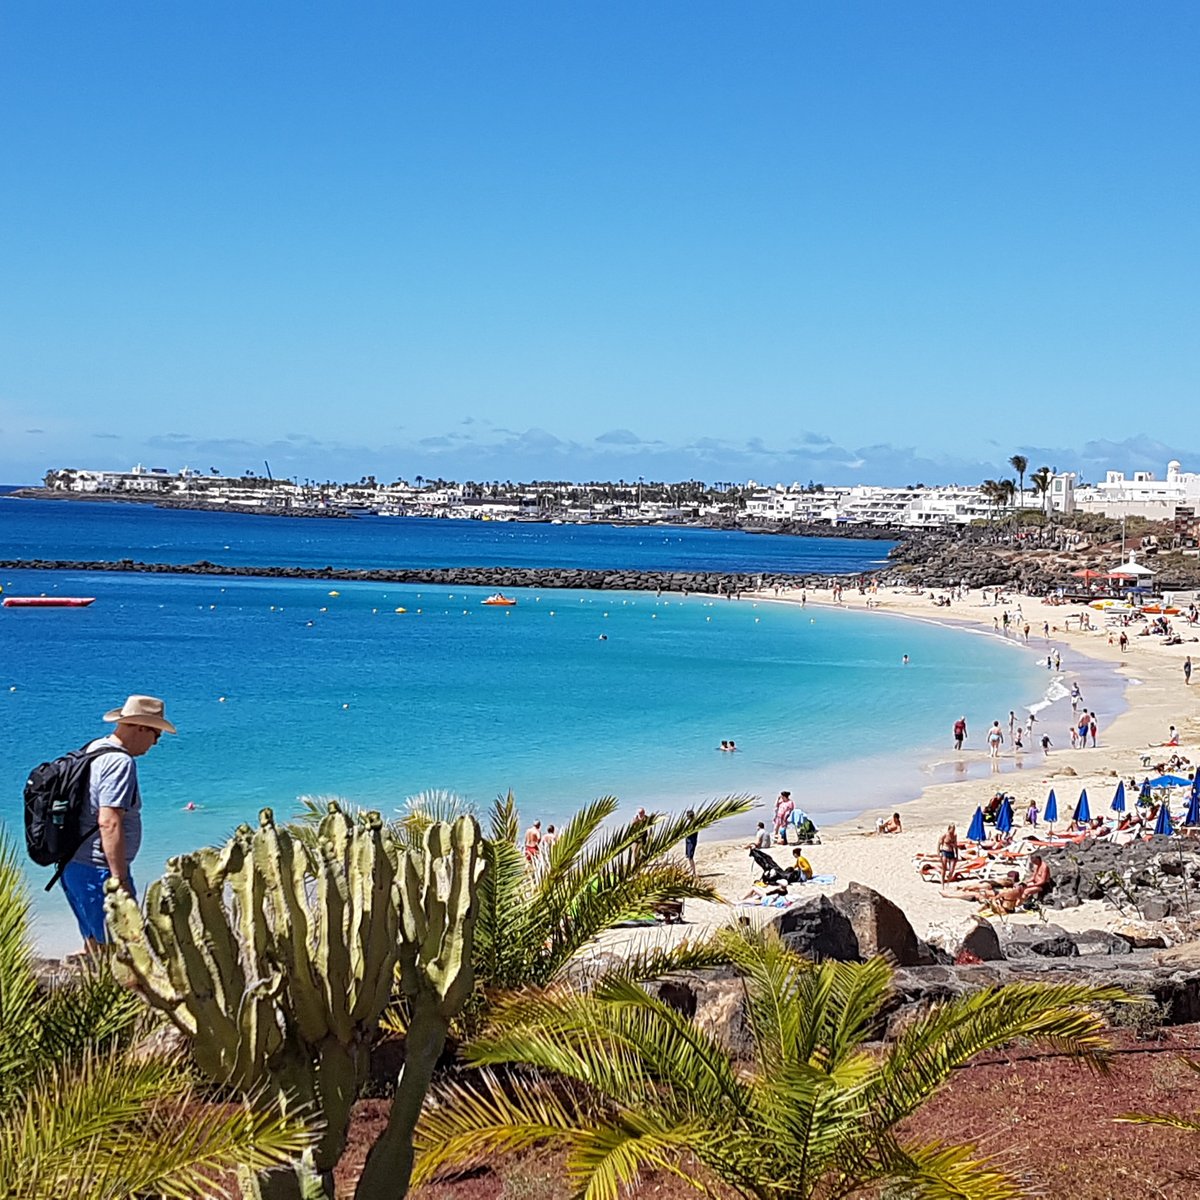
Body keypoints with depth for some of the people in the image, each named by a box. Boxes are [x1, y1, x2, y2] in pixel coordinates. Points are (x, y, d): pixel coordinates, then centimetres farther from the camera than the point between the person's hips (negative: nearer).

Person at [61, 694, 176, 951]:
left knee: (95, 944, 17)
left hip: (73, 865, 10)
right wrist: (120, 879, -24)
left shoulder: (93, 749, 13)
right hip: (98, 869, -10)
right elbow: (109, 823, -25)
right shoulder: (120, 762, -17)